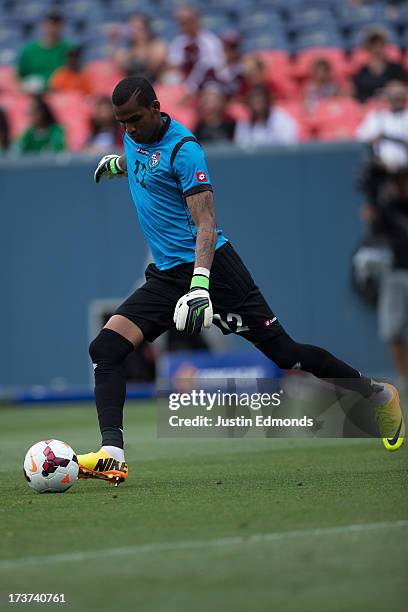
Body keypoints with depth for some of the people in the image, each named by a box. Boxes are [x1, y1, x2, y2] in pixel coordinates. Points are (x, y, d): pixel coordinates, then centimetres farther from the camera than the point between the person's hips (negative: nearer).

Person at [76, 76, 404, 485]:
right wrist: (118, 163, 48)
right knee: (105, 349, -12)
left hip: (210, 265, -7)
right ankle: (112, 456, -20)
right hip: (165, 276, 8)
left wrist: (200, 283, -37)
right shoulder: (134, 137, 8)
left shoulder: (182, 149, -16)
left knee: (284, 352, -3)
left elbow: (205, 224, -25)